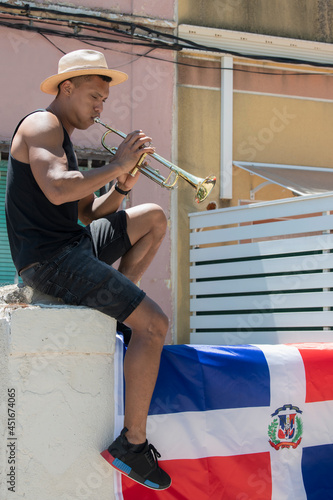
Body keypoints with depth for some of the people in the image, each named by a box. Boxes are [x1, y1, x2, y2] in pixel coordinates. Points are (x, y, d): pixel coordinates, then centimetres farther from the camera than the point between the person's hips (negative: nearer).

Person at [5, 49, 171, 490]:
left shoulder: (62, 138, 22)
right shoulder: (42, 125, -9)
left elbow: (86, 212, 18)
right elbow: (57, 190, -28)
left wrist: (119, 190, 1)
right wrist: (115, 166, -18)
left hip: (71, 244, 10)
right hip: (49, 259, -10)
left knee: (154, 218, 19)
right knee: (155, 324, -17)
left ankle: (117, 309, 14)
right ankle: (132, 443, -12)